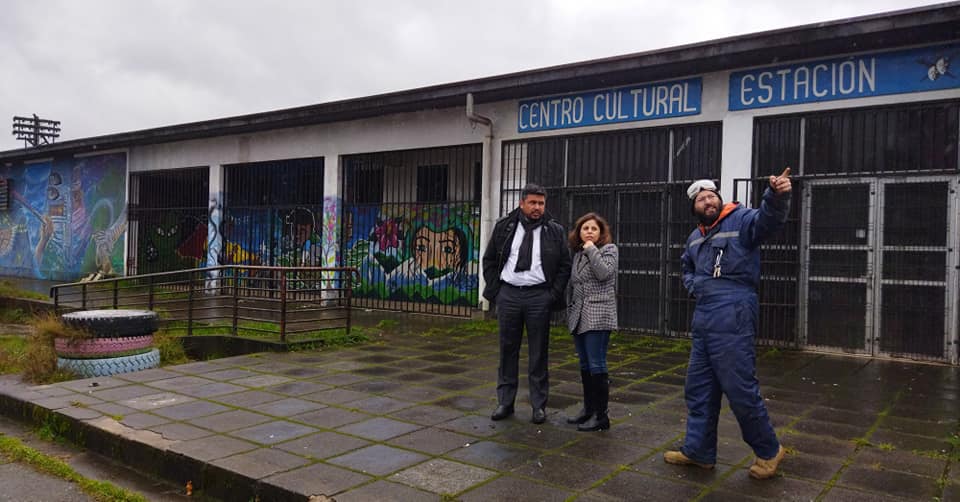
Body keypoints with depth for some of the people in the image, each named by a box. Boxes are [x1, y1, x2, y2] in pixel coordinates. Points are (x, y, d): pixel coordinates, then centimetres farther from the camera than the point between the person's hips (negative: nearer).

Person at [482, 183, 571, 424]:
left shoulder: (555, 231, 2)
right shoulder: (504, 226, 5)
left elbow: (564, 266, 4)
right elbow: (489, 260, 10)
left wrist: (553, 295, -5)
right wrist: (496, 290, 3)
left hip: (538, 296, -1)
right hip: (508, 294, 2)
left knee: (538, 352, 4)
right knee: (507, 349, 8)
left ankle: (539, 405, 14)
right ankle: (505, 402, 18)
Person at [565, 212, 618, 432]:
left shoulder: (608, 249, 1)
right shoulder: (578, 253, 18)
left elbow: (604, 273, -17)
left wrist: (591, 249, -8)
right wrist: (570, 310, 18)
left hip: (597, 317, -7)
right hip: (579, 317, 7)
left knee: (596, 366, -8)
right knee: (585, 366, 12)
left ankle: (601, 415, -2)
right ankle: (588, 409, 21)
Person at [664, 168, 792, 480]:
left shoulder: (741, 220, -5)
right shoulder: (695, 238, 18)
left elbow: (769, 218, -27)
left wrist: (777, 194, -48)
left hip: (732, 320, -8)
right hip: (703, 320, 8)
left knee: (741, 389, -2)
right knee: (698, 388, 13)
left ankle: (768, 451, 19)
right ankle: (699, 451, 26)